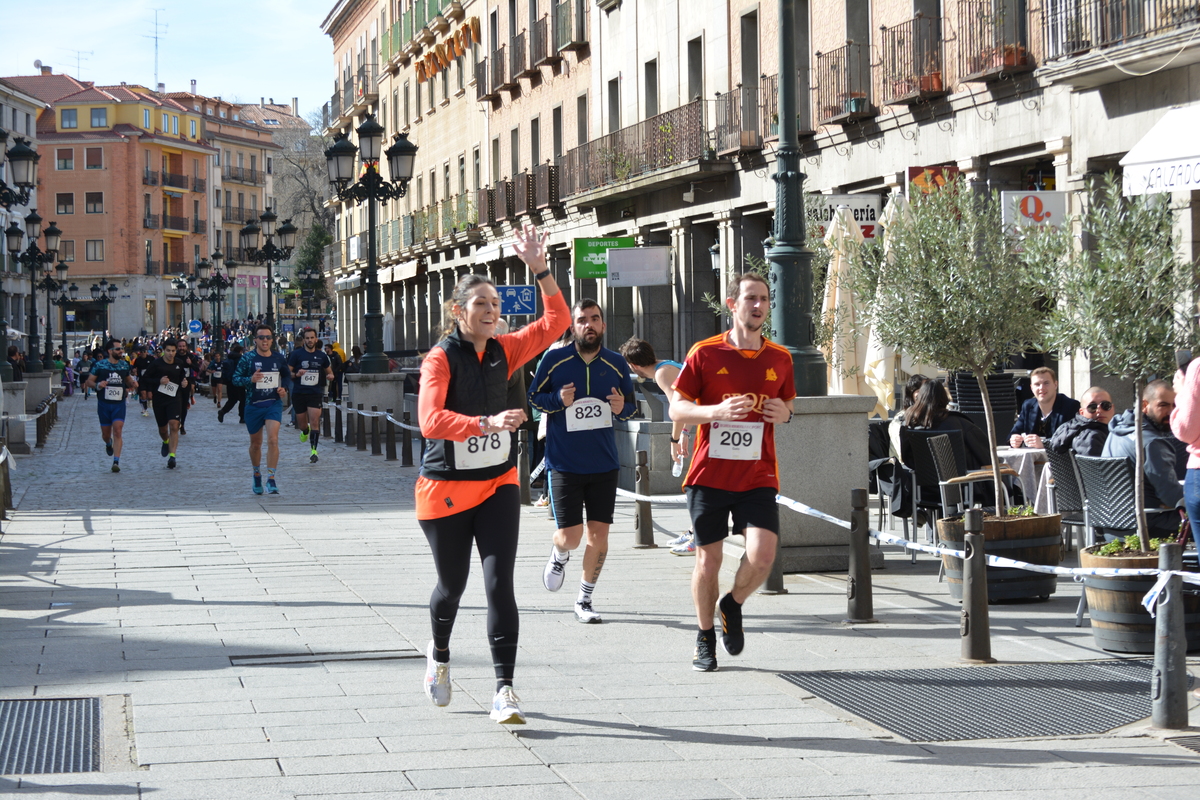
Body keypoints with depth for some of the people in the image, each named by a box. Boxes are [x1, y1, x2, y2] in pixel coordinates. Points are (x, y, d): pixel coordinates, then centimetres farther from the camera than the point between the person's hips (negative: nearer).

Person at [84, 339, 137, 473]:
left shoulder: (124, 365, 6)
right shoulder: (99, 365, -4)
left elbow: (128, 379, 21)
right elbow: (89, 381, -1)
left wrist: (132, 384, -2)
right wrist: (97, 385, -22)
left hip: (119, 403, 1)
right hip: (104, 403, -1)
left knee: (117, 431, -14)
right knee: (106, 433, 9)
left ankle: (116, 462, -17)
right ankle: (108, 443, 47)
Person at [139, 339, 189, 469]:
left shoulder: (179, 364, 3)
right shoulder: (156, 363, -7)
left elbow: (183, 377, 21)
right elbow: (145, 379, -4)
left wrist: (184, 384, -1)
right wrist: (159, 381, -19)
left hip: (175, 398, 0)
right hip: (159, 399, 0)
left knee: (174, 425, -18)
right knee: (162, 428, 13)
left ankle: (172, 456, -20)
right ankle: (166, 442, 49)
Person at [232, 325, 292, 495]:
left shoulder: (279, 358, 3)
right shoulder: (248, 358, -4)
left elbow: (287, 376, 17)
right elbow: (235, 379, -4)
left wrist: (285, 388, -3)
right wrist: (250, 380, -22)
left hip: (274, 404, 0)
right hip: (253, 405, 0)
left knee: (273, 440, -17)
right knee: (255, 443, 13)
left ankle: (271, 479, -15)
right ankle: (257, 475, 36)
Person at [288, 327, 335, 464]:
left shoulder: (322, 356, 7)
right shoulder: (296, 354, -1)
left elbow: (329, 371, 19)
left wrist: (330, 376, -5)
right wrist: (296, 374, -20)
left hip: (315, 393, 0)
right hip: (299, 393, 0)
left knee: (314, 421, -13)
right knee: (301, 424, 10)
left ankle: (314, 450, -11)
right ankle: (305, 432, 47)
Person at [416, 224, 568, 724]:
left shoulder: (503, 352, 3)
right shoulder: (440, 359, -13)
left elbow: (556, 321, 3)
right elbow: (430, 420, -28)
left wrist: (539, 269, -9)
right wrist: (486, 424, -41)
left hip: (497, 484, 3)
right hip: (446, 489, -3)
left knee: (499, 584, -10)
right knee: (452, 584, 13)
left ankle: (504, 691, -12)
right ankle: (439, 655, 45)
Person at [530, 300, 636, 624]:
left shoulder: (617, 364, 4)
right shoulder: (554, 360, -5)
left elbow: (631, 404, 16)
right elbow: (533, 398, 4)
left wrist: (622, 408, -8)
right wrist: (559, 400, -16)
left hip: (604, 464, 3)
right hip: (564, 463, -3)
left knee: (599, 533, 2)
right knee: (570, 536, -7)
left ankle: (584, 601, 18)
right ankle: (559, 557, 31)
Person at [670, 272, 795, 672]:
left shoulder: (779, 358, 7)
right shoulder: (704, 353, -2)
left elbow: (787, 405, 21)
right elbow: (677, 408, -1)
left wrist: (784, 414, -3)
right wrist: (716, 410, -18)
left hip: (758, 477, 1)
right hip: (710, 474, -1)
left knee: (763, 554, -16)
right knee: (708, 559, 4)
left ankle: (733, 605, 16)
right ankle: (705, 639, 25)